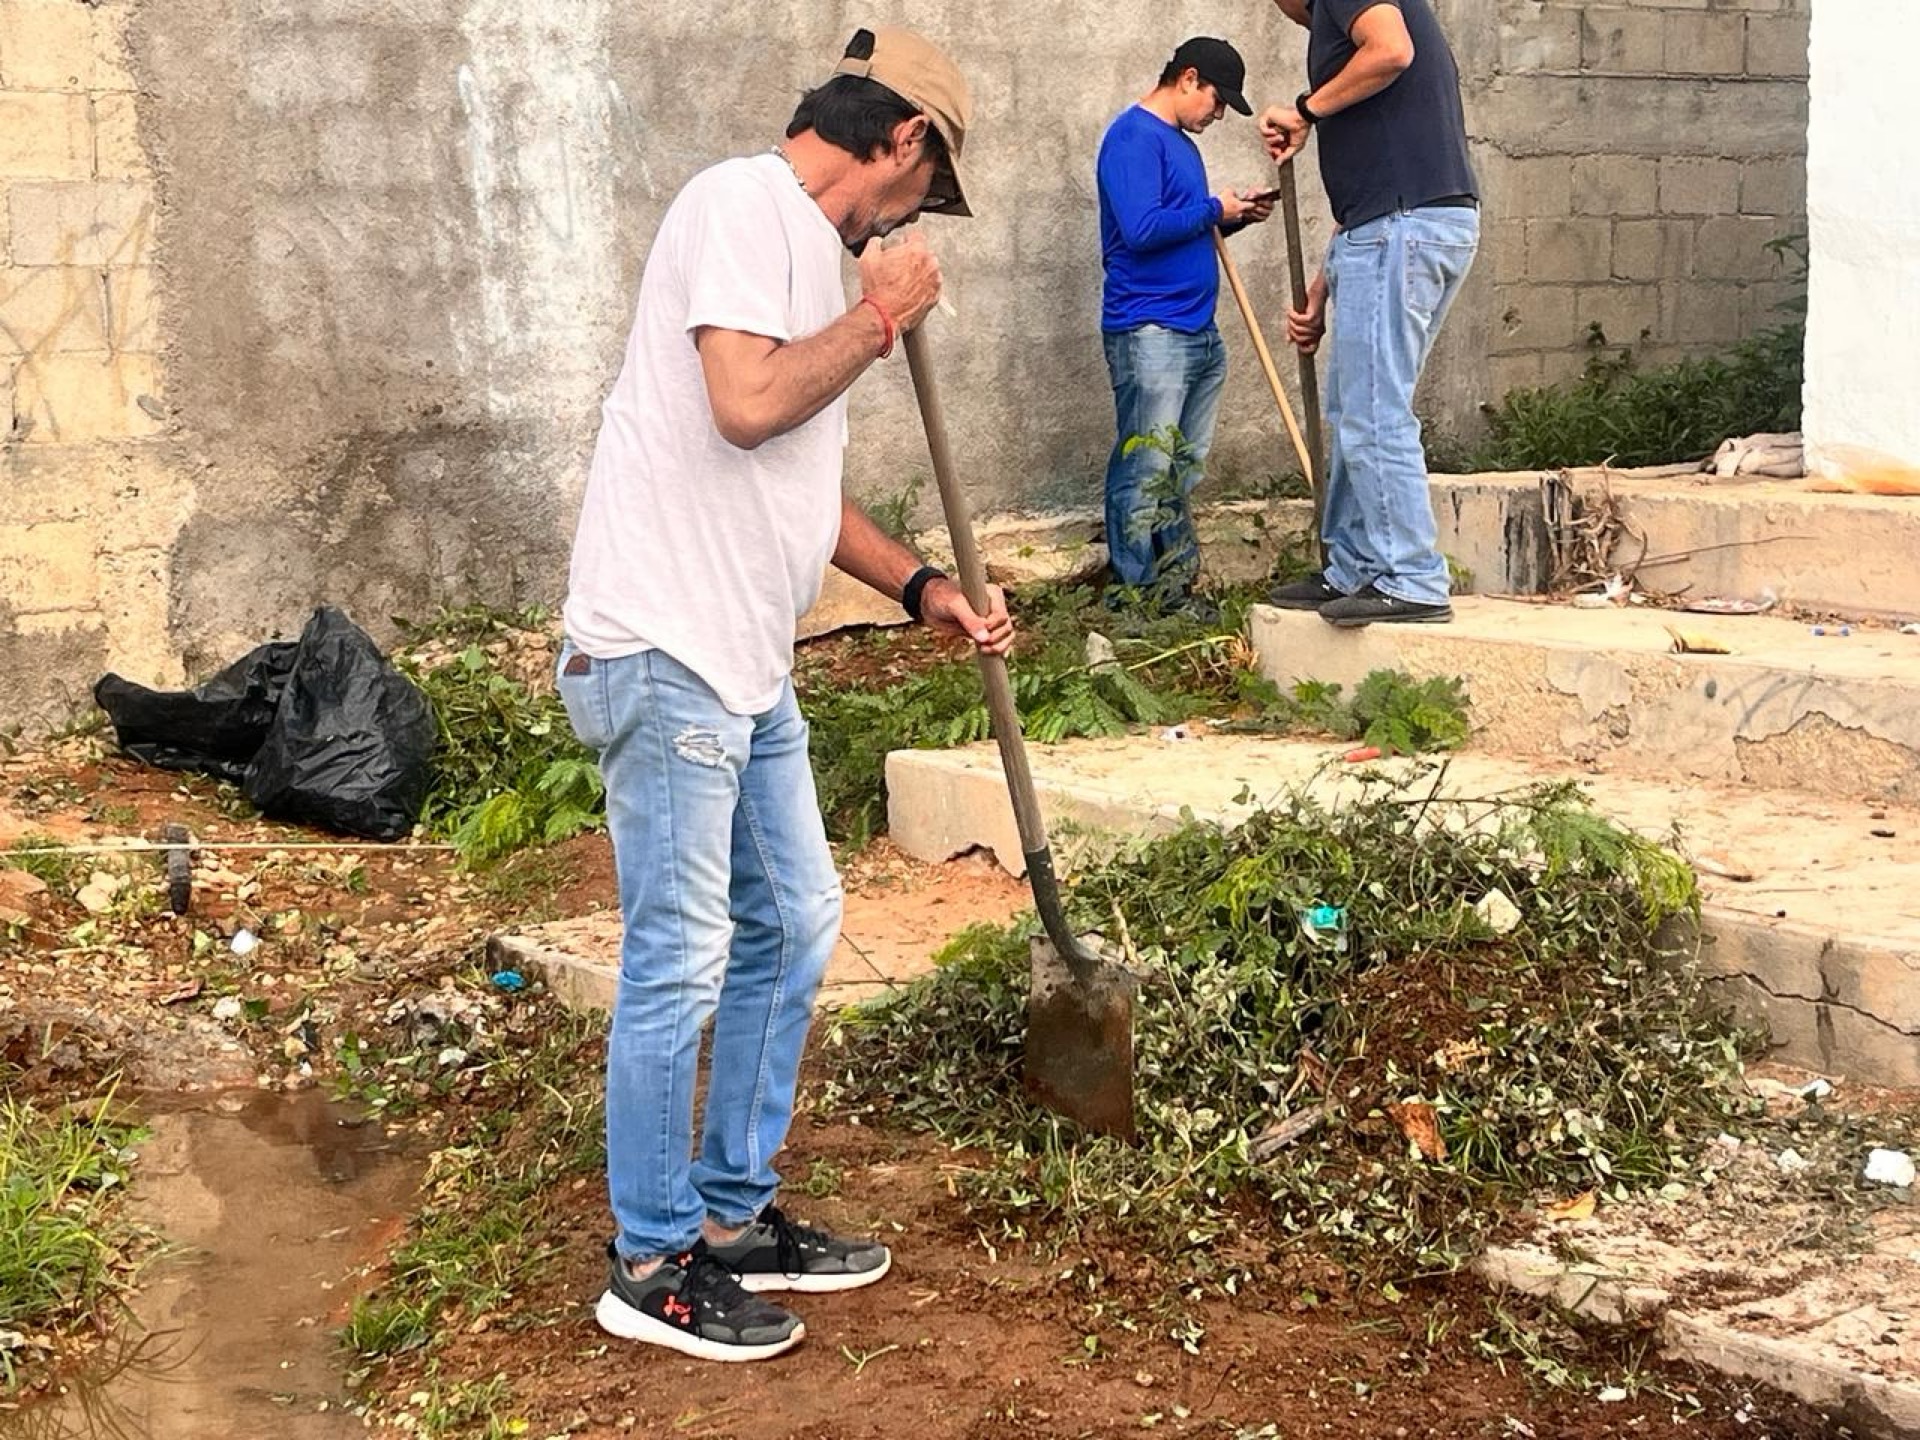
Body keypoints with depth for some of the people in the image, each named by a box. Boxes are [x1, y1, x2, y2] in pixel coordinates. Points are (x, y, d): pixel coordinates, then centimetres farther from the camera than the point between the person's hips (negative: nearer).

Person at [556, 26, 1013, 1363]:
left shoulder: (814, 246, 18)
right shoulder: (743, 202, -11)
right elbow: (747, 406, -24)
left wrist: (922, 585, 19)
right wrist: (882, 316, -10)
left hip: (747, 663, 10)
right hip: (665, 656, -10)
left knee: (794, 925, 16)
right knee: (682, 963, -3)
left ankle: (733, 1216, 28)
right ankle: (651, 1268, 11)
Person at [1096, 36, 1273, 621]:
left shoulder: (1181, 144, 22)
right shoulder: (1133, 136, -9)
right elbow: (1142, 229, -20)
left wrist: (1235, 217, 10)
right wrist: (1214, 210, -8)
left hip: (1199, 332, 10)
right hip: (1149, 330, -10)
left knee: (1184, 469, 11)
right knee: (1145, 468, -8)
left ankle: (1176, 583, 18)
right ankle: (1133, 593, -3)